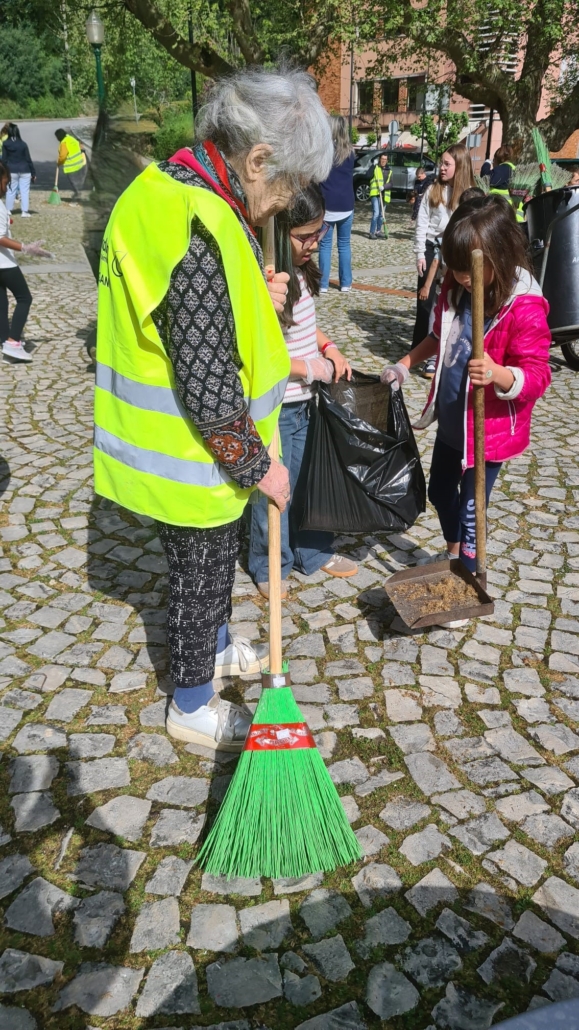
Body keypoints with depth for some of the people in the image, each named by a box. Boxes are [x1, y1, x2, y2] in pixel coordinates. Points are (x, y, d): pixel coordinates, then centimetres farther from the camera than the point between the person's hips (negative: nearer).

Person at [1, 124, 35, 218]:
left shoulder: (5, 144, -3)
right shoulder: (23, 144, -6)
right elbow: (28, 159, -3)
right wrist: (33, 173, 3)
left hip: (11, 171, 1)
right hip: (24, 171, -1)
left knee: (10, 190, 9)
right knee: (25, 191, 3)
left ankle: (8, 210, 14)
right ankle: (24, 211, 1)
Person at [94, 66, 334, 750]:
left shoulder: (173, 189, 3)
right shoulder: (199, 230, -30)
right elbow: (208, 386, -28)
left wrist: (259, 301, 0)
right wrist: (258, 466, -16)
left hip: (195, 448, 9)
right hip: (191, 460, -9)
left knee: (217, 559, 28)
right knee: (199, 575, 10)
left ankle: (213, 647, 52)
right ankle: (191, 706, 33)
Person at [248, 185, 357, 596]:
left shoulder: (301, 272, 1)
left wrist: (329, 348, 2)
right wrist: (309, 368, -19)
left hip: (307, 401, 8)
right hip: (274, 408, -8)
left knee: (311, 480, 21)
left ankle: (313, 552, 40)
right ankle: (269, 566, 31)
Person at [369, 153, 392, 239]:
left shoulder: (389, 171, 14)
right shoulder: (375, 167, 3)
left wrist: (384, 187, -14)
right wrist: (374, 166, -14)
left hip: (384, 195, 5)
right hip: (375, 194, -5)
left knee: (381, 215, 11)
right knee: (376, 213, -16)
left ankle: (377, 231, 25)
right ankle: (371, 233, -14)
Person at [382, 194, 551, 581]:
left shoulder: (524, 308, -26)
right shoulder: (456, 289, -4)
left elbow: (537, 375, -26)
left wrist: (497, 373, -45)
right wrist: (405, 364, 8)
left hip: (489, 429, -8)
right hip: (450, 419, 8)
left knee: (469, 511, 4)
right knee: (440, 492, 25)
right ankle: (453, 554, 51)